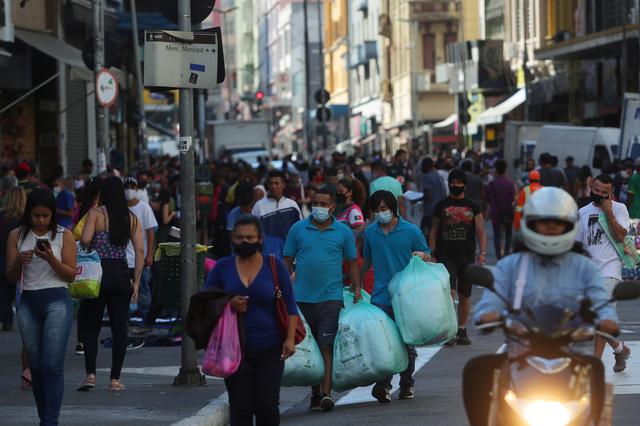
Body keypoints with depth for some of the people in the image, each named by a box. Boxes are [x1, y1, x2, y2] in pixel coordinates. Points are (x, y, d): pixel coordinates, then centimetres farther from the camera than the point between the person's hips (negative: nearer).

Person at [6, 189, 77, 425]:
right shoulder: (17, 236, 7)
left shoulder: (64, 236, 0)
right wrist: (19, 261, -13)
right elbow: (11, 276, 8)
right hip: (28, 302, 3)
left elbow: (71, 275, -1)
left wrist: (51, 258, -16)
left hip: (56, 301, -3)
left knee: (52, 365, -12)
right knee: (36, 367, 7)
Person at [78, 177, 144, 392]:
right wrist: (136, 282, 2)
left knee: (91, 326, 6)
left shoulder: (96, 214, -5)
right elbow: (140, 250, 0)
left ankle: (90, 374, -5)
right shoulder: (131, 218, 5)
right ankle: (115, 379, 6)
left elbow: (85, 239, -19)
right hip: (121, 275, 3)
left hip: (98, 273, -3)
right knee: (120, 327, 6)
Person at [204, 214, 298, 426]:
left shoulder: (275, 266, 3)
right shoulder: (223, 267, 6)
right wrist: (227, 305, -12)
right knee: (240, 408, 0)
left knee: (268, 406, -4)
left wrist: (290, 338, -7)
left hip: (269, 350, -1)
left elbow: (290, 306, 4)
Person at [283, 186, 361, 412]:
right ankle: (315, 393, 16)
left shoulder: (344, 232, 5)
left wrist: (357, 289, 2)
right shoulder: (298, 229, 6)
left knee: (327, 346, -11)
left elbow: (352, 263, 11)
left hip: (330, 297, -2)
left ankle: (326, 393, -17)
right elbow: (288, 261, 9)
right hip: (302, 298, 2)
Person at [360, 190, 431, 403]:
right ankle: (383, 385, -14)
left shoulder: (411, 231, -1)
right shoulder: (370, 232, 7)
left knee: (407, 343, 9)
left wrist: (421, 256, -15)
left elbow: (427, 256, 7)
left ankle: (407, 384, 21)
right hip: (381, 296, 1)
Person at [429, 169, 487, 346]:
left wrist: (482, 253, -11)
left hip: (467, 256, 2)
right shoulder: (441, 206, 5)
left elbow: (480, 231, 1)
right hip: (446, 256, -2)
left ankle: (462, 331, 19)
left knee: (465, 295, 9)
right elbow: (433, 232, 8)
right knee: (449, 292, -15)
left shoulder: (473, 207, 7)